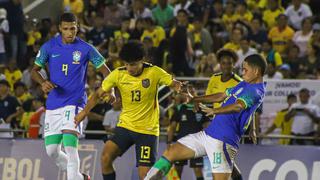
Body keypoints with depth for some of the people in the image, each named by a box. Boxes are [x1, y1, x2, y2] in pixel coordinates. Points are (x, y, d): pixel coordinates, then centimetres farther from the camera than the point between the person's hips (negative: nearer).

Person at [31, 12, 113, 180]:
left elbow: (105, 70, 4)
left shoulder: (86, 48, -4)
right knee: (52, 151, 5)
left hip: (75, 102, -4)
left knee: (70, 145, -22)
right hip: (53, 103, 4)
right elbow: (34, 70, 8)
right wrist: (43, 82, -14)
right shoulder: (49, 47, 1)